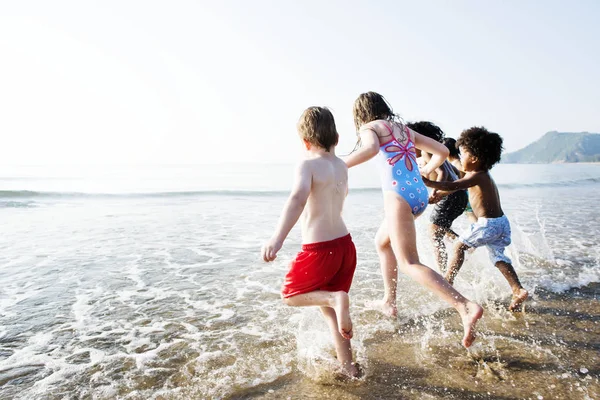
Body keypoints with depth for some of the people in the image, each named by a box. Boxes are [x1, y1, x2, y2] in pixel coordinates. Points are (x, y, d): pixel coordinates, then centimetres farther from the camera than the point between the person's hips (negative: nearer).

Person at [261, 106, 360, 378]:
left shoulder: (308, 165, -14)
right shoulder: (342, 167, 9)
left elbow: (298, 198, -35)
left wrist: (278, 238, -46)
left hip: (319, 250, -7)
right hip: (344, 244, 7)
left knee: (290, 295, 16)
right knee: (328, 309, 22)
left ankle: (335, 298, -12)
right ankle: (348, 367, 22)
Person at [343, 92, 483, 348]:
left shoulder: (370, 128, 2)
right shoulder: (405, 129, 22)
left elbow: (371, 149, -23)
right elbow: (442, 151, 24)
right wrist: (427, 170, 40)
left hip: (399, 196, -8)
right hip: (420, 195, 8)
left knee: (409, 264, -7)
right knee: (382, 242, 26)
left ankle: (466, 308, -21)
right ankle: (389, 302, 31)